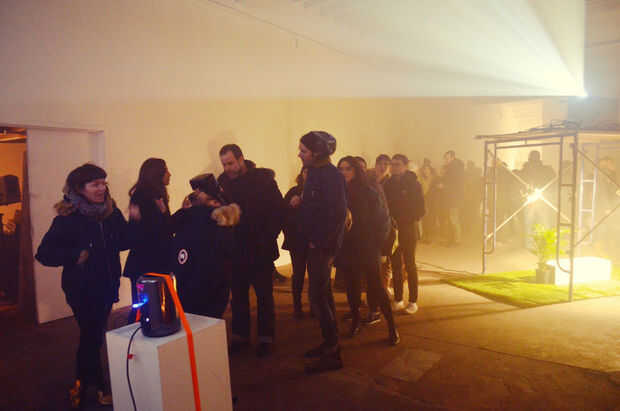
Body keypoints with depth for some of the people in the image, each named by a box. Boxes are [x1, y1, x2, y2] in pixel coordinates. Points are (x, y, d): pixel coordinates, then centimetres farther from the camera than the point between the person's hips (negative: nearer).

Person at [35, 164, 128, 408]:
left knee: (92, 335, 19)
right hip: (82, 289, -5)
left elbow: (124, 242, 3)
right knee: (92, 336, 6)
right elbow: (44, 254, -15)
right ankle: (98, 388, 29)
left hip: (107, 286, 5)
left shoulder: (111, 212, -2)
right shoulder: (67, 218, -15)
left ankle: (82, 382, 41)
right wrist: (76, 255, -21)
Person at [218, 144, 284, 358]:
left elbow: (278, 210, -8)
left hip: (260, 250, -3)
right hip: (235, 250, 4)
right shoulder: (223, 181, 4)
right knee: (238, 295, 12)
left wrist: (267, 239, -13)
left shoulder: (263, 179, -7)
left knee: (264, 296, 7)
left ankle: (266, 338, 20)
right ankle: (240, 336, 27)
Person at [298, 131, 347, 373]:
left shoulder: (331, 176, -17)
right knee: (323, 294, 18)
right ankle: (330, 344, 33)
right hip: (315, 244, 10)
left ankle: (332, 354, 9)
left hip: (323, 246, -10)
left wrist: (319, 242, -19)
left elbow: (337, 214, -23)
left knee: (318, 297, -4)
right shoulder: (315, 173, 11)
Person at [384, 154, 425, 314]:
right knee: (395, 265, 7)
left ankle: (413, 301, 10)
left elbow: (420, 208, -4)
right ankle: (398, 299, 17)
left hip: (408, 229, -3)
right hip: (392, 229, 4)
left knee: (410, 264, 1)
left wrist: (410, 220, -12)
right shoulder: (388, 183, 7)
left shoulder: (413, 183, -4)